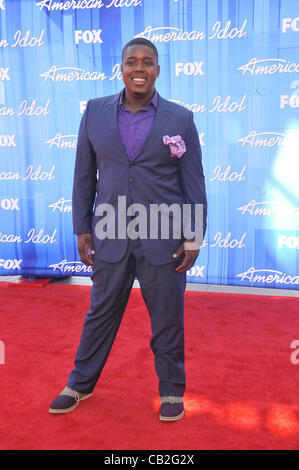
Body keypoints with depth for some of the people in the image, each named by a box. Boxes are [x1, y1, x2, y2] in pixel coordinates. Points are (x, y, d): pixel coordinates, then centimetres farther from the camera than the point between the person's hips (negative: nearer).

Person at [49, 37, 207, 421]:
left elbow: (193, 182, -1)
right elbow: (84, 175, 7)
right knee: (100, 314, 15)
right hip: (111, 235, 2)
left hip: (164, 239, -1)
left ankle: (171, 390, 32)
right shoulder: (95, 112, 4)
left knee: (167, 318, 10)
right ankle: (80, 384, 36)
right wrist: (82, 229, 4)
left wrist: (193, 238, -5)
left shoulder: (180, 118, -1)